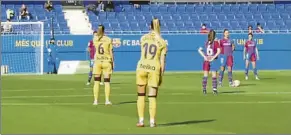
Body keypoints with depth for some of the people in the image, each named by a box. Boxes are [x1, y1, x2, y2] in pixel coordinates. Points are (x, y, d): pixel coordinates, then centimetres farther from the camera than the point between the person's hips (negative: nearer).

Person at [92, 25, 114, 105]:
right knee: (107, 82, 3)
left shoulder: (95, 39, -1)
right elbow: (111, 52, -3)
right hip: (107, 61, -1)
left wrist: (98, 32, 18)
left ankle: (95, 100, 3)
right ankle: (107, 100, -2)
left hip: (97, 61, 1)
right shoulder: (108, 40, -5)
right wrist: (112, 62, 4)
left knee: (96, 82, 7)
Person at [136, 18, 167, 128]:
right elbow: (162, 61, -1)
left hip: (142, 67, 1)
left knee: (141, 95, 9)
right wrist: (161, 76, 6)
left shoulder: (143, 38, 6)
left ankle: (141, 120, 6)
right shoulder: (162, 42, 2)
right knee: (152, 97, 6)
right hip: (154, 69, -1)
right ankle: (152, 121, 5)